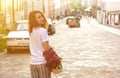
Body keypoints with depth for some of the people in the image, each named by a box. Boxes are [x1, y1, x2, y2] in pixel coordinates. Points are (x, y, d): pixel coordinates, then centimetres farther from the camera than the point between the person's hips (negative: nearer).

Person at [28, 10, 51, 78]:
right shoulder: (43, 30, -14)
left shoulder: (31, 31, 8)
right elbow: (46, 48, -15)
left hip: (33, 62, 7)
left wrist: (49, 46, 7)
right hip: (42, 62, -7)